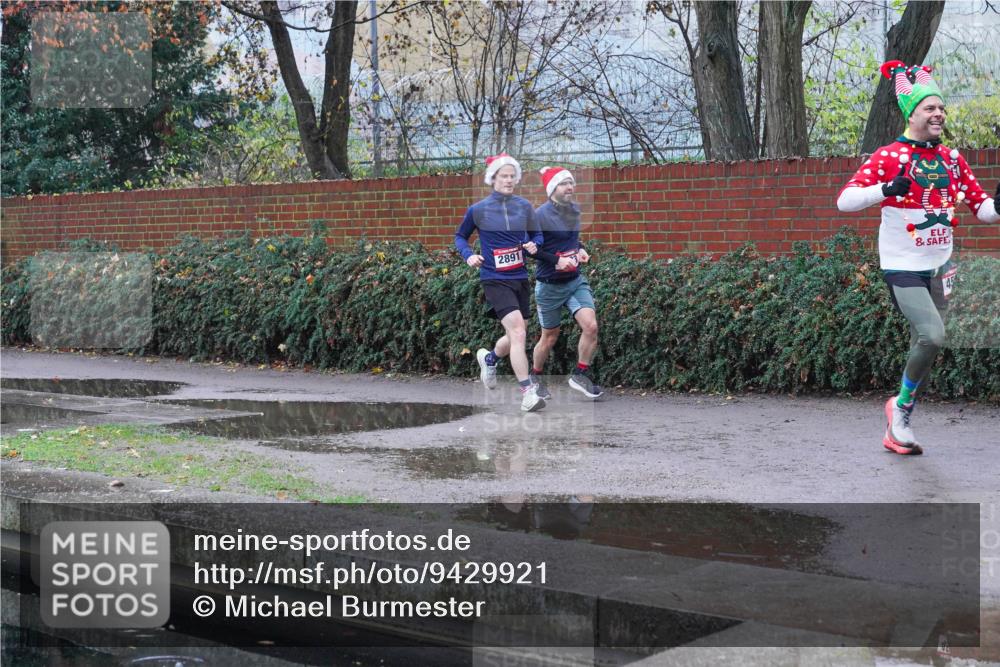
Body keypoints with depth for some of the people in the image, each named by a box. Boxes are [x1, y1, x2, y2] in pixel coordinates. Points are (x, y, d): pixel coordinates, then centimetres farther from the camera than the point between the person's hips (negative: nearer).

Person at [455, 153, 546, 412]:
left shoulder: (524, 206, 5)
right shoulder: (478, 210, -3)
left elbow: (536, 234, 16)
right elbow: (460, 236, 11)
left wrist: (534, 245, -6)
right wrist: (469, 255, -7)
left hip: (520, 278, 5)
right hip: (495, 280, -5)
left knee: (517, 336, 16)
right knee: (518, 332, -19)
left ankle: (489, 358, 49)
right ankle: (528, 393, -19)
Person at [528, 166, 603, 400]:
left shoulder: (574, 209, 4)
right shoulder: (541, 215, -17)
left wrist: (579, 249, 3)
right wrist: (557, 261, -22)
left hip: (575, 280, 5)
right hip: (550, 285, -5)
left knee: (591, 326, -13)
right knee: (550, 337, 8)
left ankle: (581, 374, 5)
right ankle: (535, 378, 32)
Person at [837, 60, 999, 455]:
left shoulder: (951, 159, 7)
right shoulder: (889, 156, -11)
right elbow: (845, 201, -20)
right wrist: (885, 189, -37)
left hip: (939, 266, 6)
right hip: (902, 267, -6)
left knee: (924, 347, 8)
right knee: (932, 336, -21)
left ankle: (898, 427, 21)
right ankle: (901, 405, 3)